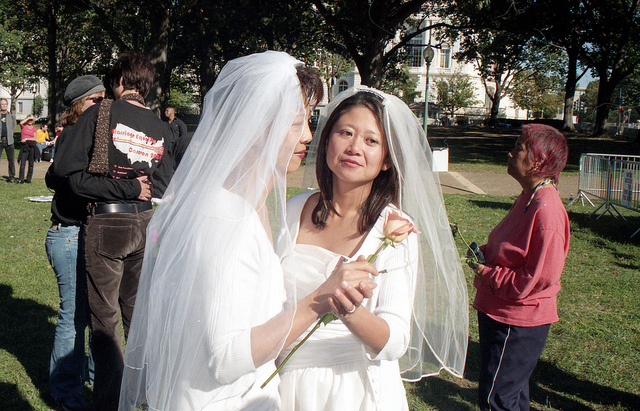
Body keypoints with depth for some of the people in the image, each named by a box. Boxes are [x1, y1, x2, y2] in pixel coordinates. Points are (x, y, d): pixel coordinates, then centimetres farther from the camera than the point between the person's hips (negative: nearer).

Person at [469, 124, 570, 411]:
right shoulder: (529, 198, 8)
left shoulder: (547, 210, -24)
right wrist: (486, 253, 4)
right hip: (502, 313, 10)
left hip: (517, 322, -10)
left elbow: (539, 278, -26)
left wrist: (488, 275, -16)